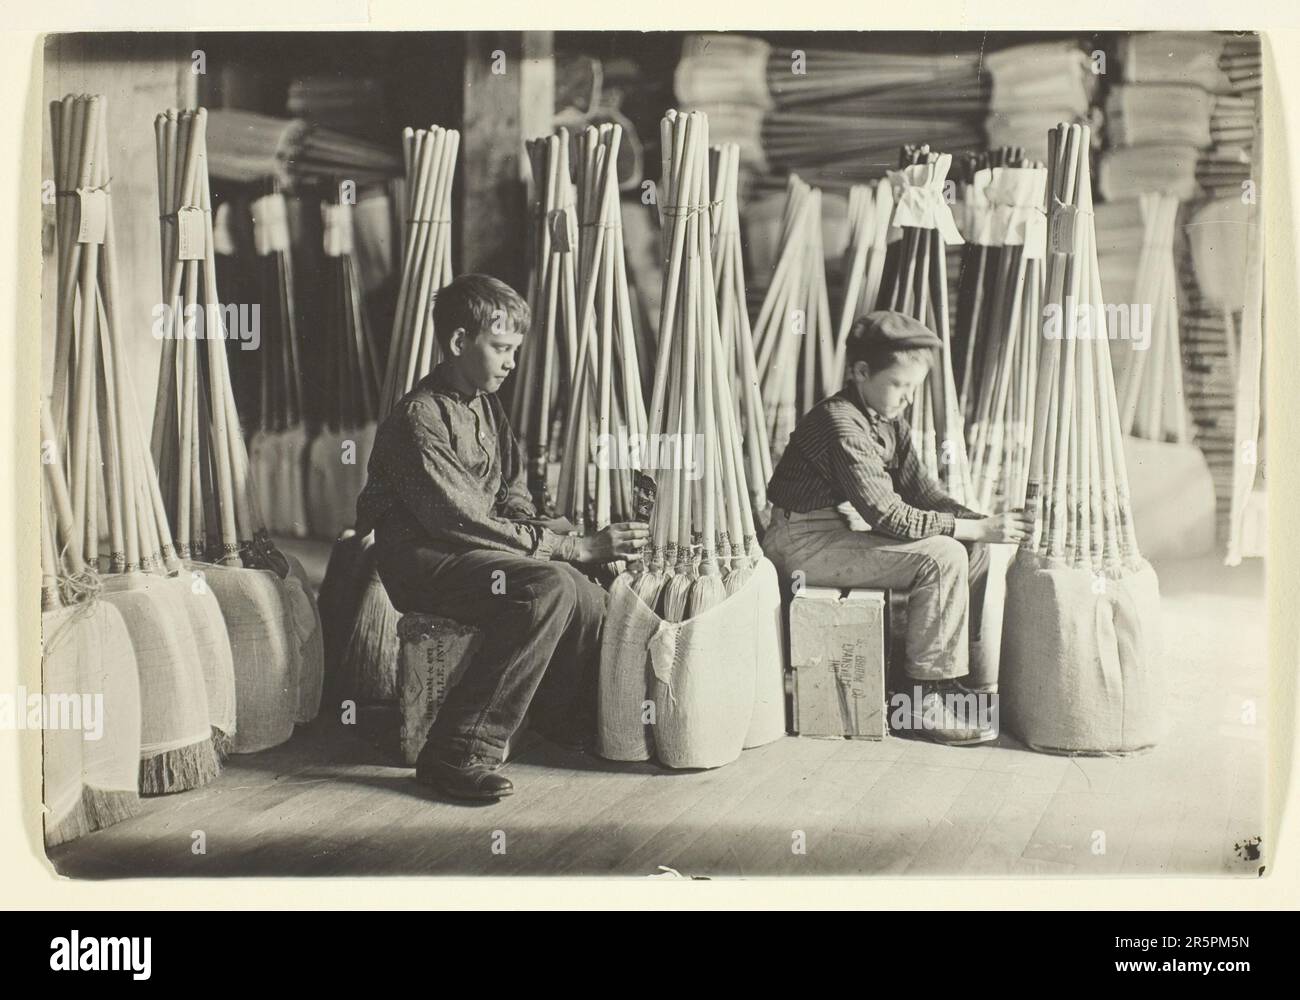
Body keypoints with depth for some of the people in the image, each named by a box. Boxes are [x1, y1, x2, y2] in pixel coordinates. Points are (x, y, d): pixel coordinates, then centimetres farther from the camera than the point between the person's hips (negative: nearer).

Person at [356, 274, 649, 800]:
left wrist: (549, 531, -8)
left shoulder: (487, 406, 12)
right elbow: (466, 524, -23)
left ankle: (569, 730, 7)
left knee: (585, 597, -17)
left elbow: (512, 499, 16)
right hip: (423, 561, -7)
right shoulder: (420, 418, -17)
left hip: (476, 552, 7)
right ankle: (457, 753, -25)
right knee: (549, 586, -30)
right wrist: (576, 549, -24)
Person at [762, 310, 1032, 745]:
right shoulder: (840, 425, -23)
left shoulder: (890, 422, 7)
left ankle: (968, 668, 11)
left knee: (972, 550, 2)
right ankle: (929, 697, -16)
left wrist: (980, 522, -10)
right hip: (808, 542, -10)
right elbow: (887, 515, -28)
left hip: (850, 528, 10)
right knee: (941, 557, -23)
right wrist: (976, 528, -28)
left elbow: (922, 490, 7)